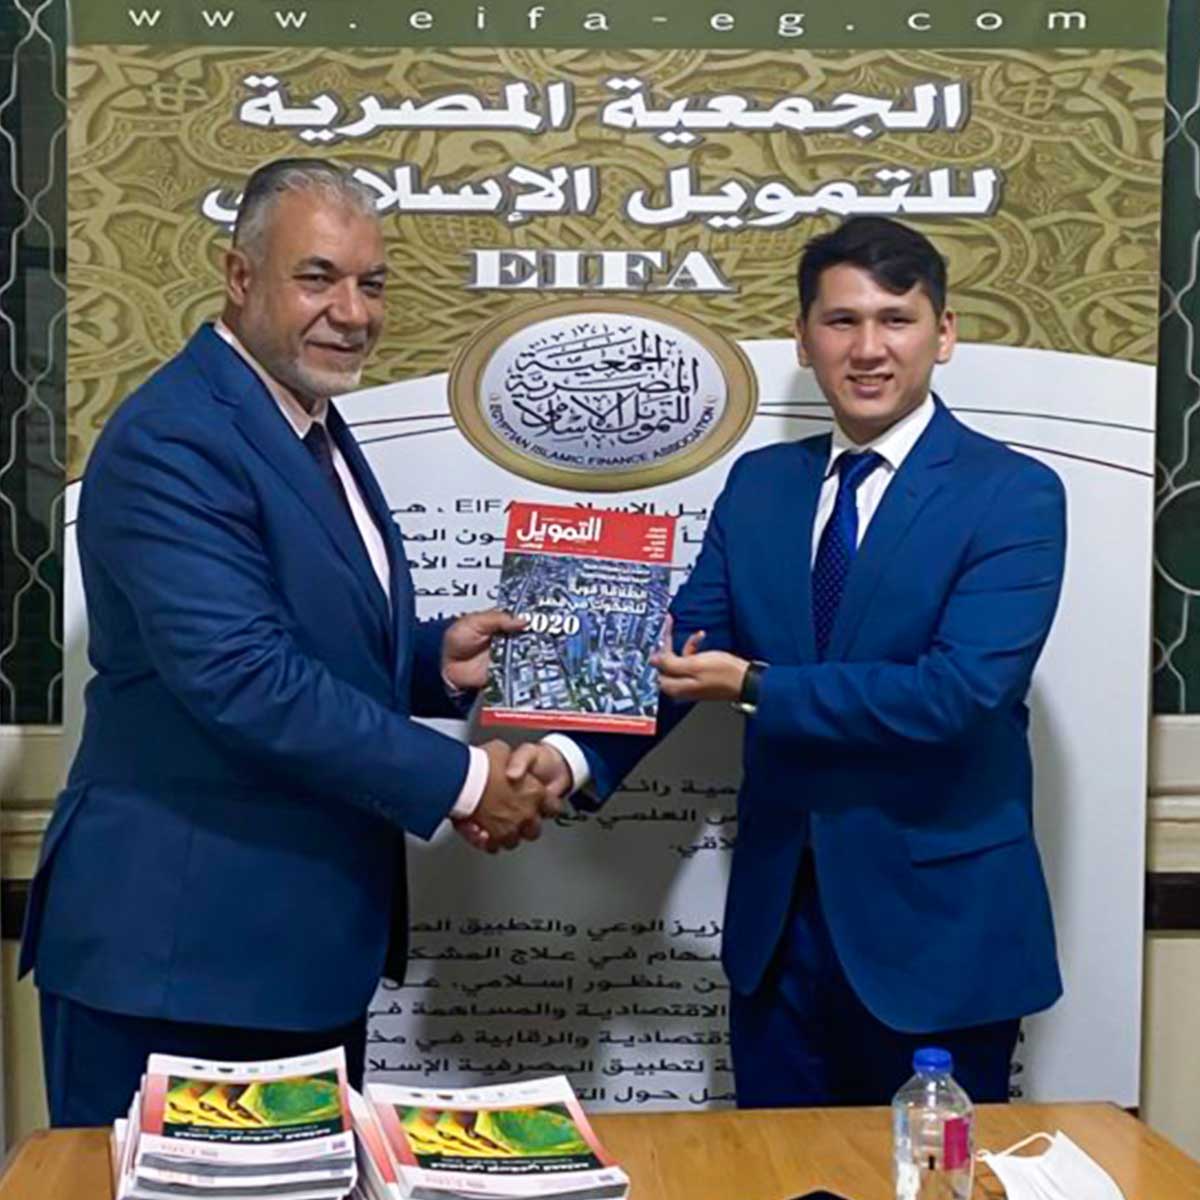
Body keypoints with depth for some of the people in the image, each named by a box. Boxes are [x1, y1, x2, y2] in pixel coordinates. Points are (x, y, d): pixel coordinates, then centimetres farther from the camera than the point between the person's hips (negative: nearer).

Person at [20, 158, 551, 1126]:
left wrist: (433, 659, 1)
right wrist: (458, 781, -20)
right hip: (179, 941, -9)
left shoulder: (311, 426, 12)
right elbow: (243, 679, -27)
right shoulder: (173, 440, -19)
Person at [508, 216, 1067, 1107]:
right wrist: (577, 755, -15)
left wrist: (755, 686, -19)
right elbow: (680, 650, 2)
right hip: (780, 917, 4)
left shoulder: (1016, 495, -10)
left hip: (937, 924, -4)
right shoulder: (758, 483, 6)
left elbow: (961, 692, -21)